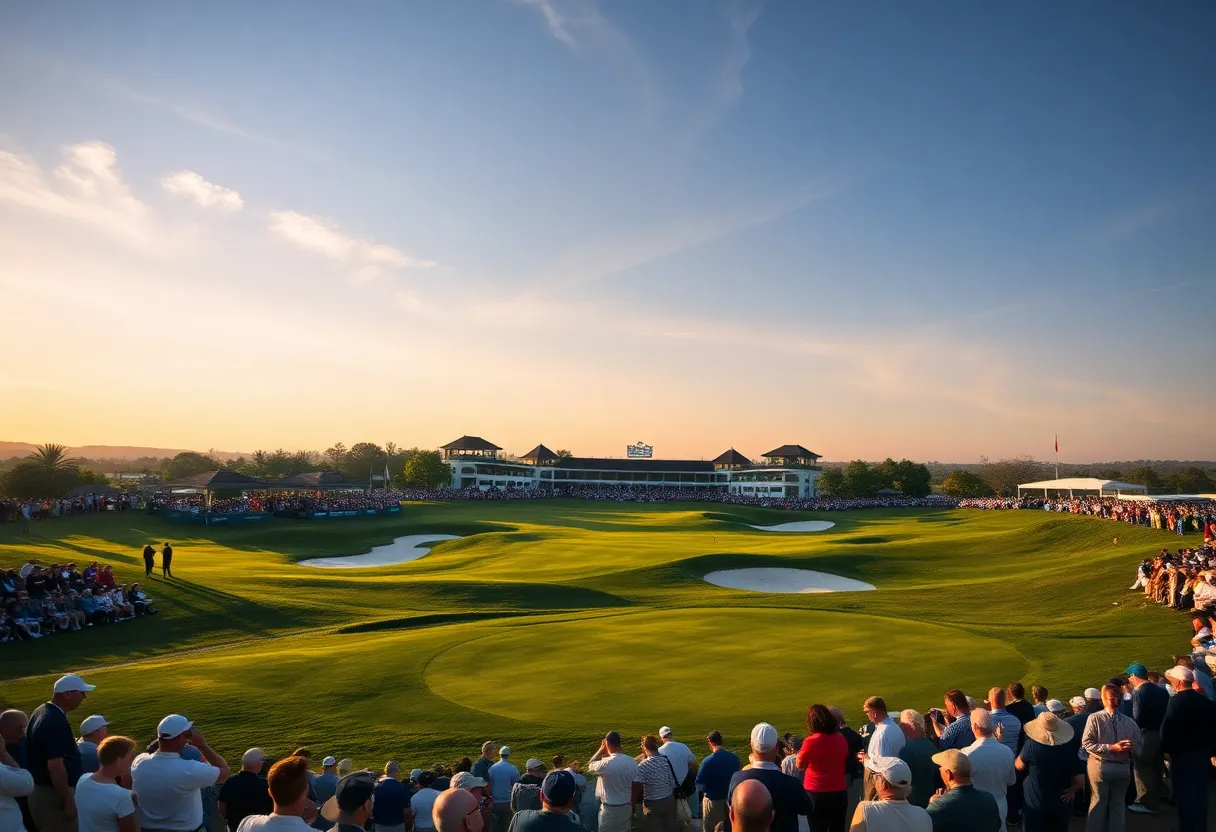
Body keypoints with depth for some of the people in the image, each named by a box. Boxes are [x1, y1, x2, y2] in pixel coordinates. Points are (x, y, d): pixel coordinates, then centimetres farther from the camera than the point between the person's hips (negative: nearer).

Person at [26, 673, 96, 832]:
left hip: (38, 789, 10)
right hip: (54, 793, -10)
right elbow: (55, 767, -26)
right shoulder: (56, 722, -25)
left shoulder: (40, 712, 6)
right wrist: (68, 801, -21)